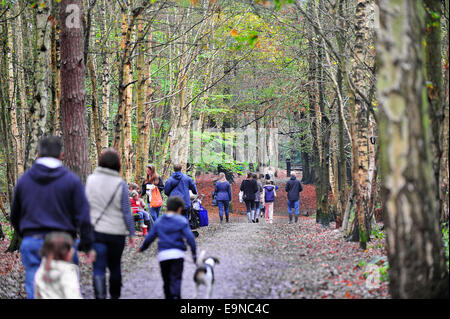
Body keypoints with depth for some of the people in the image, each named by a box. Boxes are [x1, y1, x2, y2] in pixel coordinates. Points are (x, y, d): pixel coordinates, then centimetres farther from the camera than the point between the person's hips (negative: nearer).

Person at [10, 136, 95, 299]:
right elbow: (83, 216, -5)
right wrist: (87, 246, 3)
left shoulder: (23, 180, 8)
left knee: (35, 292, 1)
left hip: (31, 243, 2)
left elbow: (14, 217, 16)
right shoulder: (72, 180, -2)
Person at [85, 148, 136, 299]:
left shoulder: (90, 180, -2)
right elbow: (126, 212, -6)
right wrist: (131, 233, 4)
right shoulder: (120, 184, -10)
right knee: (115, 266, 17)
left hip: (96, 230, 1)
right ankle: (115, 295, 31)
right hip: (116, 233, -1)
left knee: (98, 268, -3)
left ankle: (100, 296, -18)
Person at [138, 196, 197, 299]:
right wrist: (194, 253, 2)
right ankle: (175, 296, -31)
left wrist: (142, 248, 33)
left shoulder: (159, 221, 14)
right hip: (177, 254, -3)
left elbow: (150, 237, 17)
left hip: (162, 255, 4)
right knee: (176, 279, -11)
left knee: (167, 280, 13)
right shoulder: (181, 221, 2)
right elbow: (189, 237, -5)